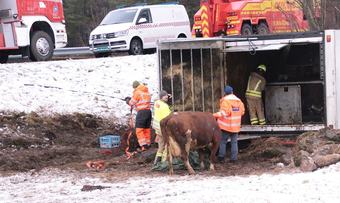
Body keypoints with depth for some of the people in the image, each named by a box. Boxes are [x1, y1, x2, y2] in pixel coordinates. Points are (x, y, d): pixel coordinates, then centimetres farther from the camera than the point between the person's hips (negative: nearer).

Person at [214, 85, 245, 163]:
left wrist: (215, 115, -14)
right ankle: (234, 158, 9)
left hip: (226, 125, -5)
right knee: (234, 142, 10)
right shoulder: (238, 100, 6)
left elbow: (224, 113, -21)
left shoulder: (225, 100, -14)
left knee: (223, 141, 5)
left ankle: (221, 156, 5)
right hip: (236, 126, 5)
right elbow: (242, 112, 10)